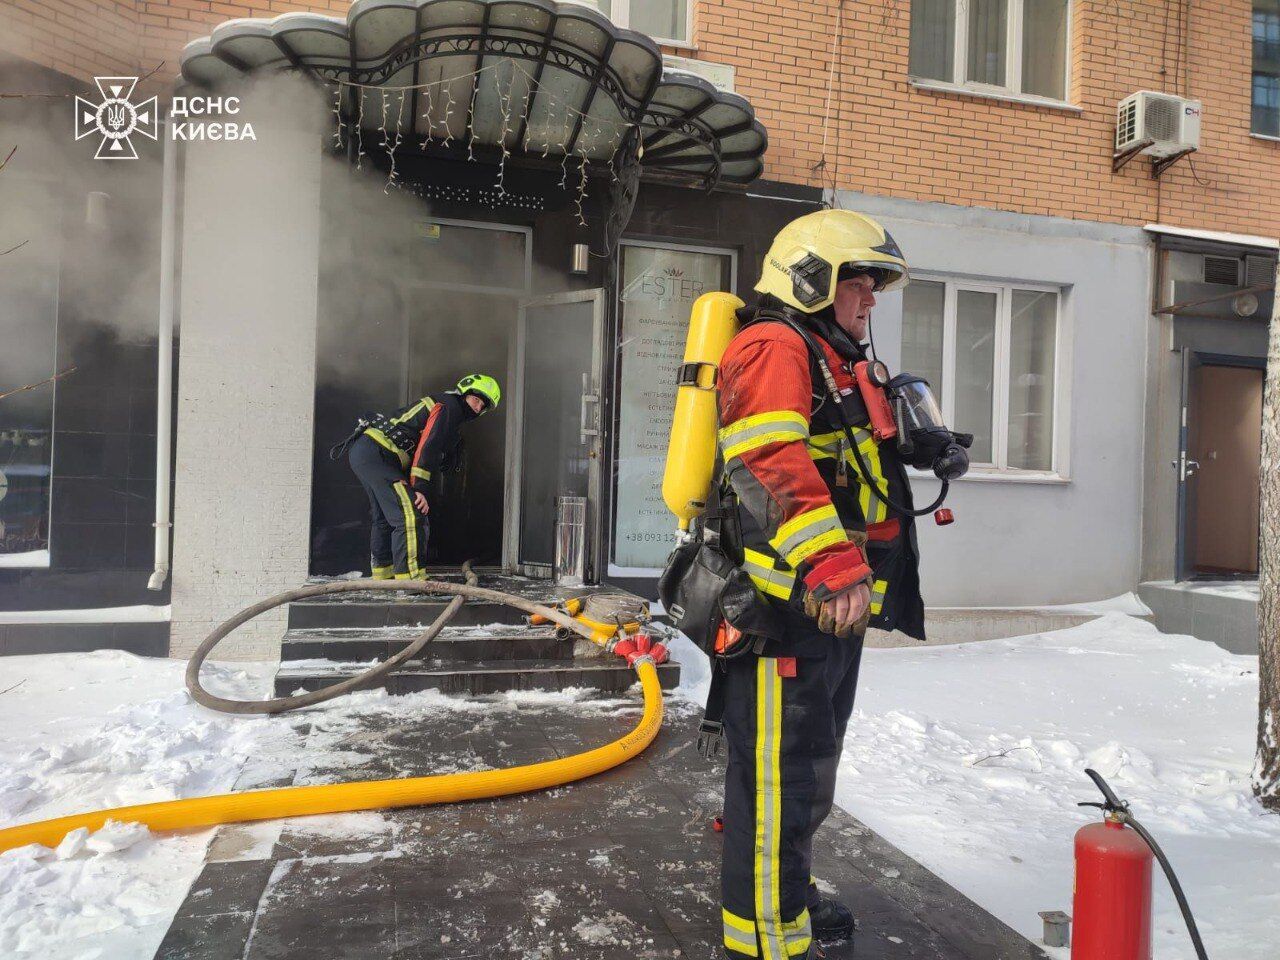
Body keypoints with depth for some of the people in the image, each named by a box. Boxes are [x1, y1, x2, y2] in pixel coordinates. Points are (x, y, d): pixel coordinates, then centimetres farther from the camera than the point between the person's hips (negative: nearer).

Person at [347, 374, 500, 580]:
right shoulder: (447, 407, -8)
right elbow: (426, 448, -18)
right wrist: (419, 489, -22)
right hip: (375, 453, -11)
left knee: (383, 515, 22)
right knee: (410, 514, -17)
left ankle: (383, 574, 34)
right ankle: (410, 578, -21)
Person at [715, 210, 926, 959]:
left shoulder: (837, 363, 24)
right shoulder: (773, 348, -10)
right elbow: (772, 467, -27)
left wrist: (857, 575, 30)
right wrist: (833, 566, -34)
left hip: (835, 604, 11)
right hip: (787, 602, -11)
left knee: (811, 765, 22)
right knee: (782, 770, -3)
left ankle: (788, 892, 40)